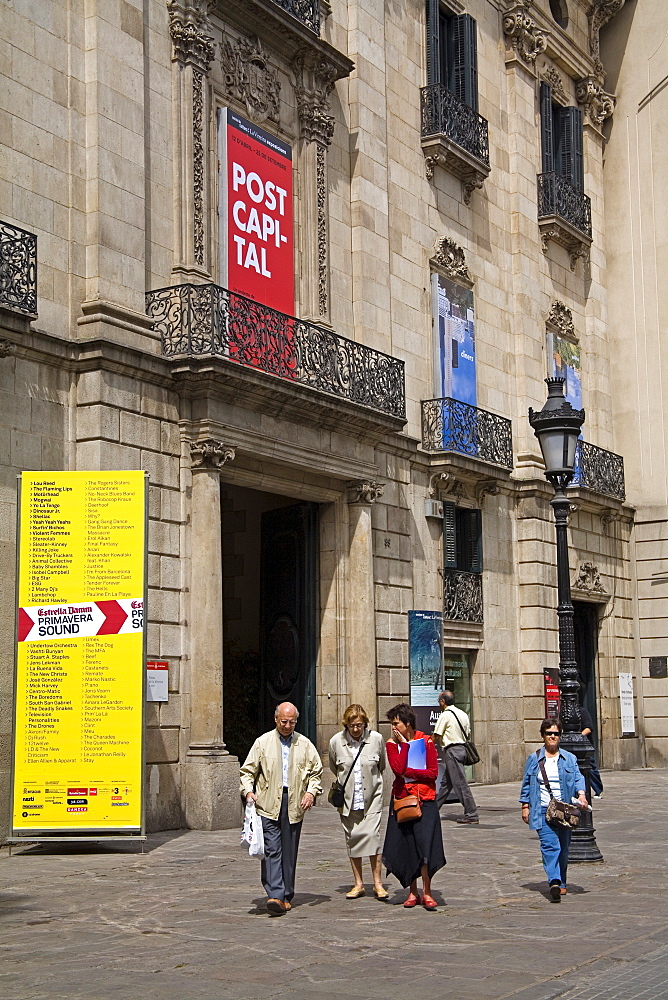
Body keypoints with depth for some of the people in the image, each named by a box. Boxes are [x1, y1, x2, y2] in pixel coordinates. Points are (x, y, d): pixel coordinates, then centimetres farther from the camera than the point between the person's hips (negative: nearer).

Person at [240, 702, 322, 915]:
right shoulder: (263, 742, 6)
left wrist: (311, 791, -2)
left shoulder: (304, 744, 10)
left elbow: (316, 771, 15)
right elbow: (248, 770, 8)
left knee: (289, 852, 6)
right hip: (268, 805, -2)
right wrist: (248, 791, -9)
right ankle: (275, 895, -19)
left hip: (294, 806, 2)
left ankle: (286, 896, 16)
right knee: (271, 850, -12)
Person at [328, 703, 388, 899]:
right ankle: (358, 884, 14)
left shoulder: (376, 739, -6)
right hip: (348, 798, 1)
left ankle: (378, 883, -1)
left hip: (372, 797, -1)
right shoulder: (336, 741, -5)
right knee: (352, 838, 5)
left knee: (372, 835, -9)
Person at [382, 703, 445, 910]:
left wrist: (409, 772, -10)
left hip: (425, 801, -2)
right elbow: (398, 769, -14)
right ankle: (413, 892, 16)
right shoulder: (392, 744, 3)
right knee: (405, 847, 4)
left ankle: (426, 891, 4)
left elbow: (433, 773, -6)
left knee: (425, 845, -9)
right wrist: (404, 744, -12)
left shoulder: (426, 741, 0)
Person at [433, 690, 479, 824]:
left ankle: (472, 815, -9)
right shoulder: (463, 714, 12)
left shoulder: (445, 715, -12)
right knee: (446, 782, 16)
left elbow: (436, 736, -9)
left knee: (460, 783, -8)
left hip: (451, 751, -9)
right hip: (462, 749, 9)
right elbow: (468, 735, 16)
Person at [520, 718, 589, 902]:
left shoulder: (569, 759, 11)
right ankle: (554, 882, -27)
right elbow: (527, 783, 11)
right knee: (549, 845, -17)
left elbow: (578, 778, 2)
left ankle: (561, 883, 21)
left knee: (563, 848, 6)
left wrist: (581, 794, -17)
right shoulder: (534, 759, 9)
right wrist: (525, 806, 6)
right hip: (542, 811, -2)